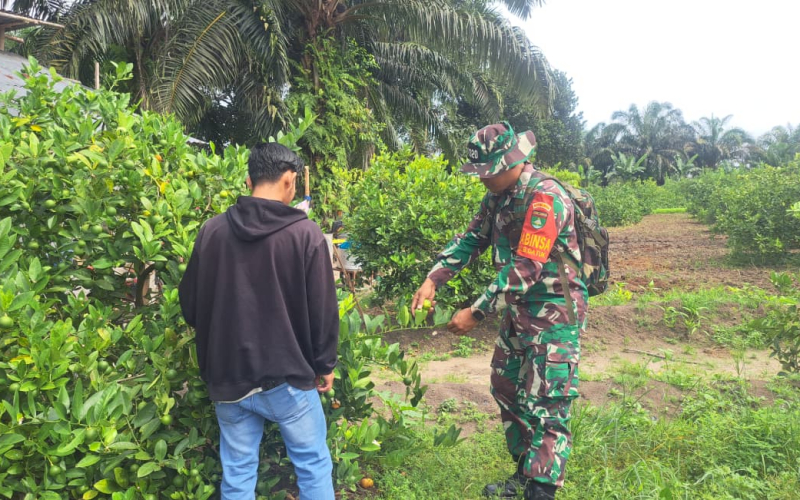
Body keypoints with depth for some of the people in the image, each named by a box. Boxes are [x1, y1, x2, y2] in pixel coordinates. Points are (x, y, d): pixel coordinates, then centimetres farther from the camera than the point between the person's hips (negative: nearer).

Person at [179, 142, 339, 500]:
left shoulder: (212, 231, -2)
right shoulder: (305, 233, -12)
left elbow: (190, 307, 7)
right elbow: (323, 310, -8)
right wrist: (324, 365, 5)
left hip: (227, 376, 4)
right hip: (288, 376, -3)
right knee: (313, 466, 14)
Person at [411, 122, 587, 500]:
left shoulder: (544, 198, -23)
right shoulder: (498, 197, 6)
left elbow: (526, 269, -27)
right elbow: (472, 239, 8)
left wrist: (477, 313, -25)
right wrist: (433, 279, -6)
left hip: (555, 314, -9)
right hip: (517, 311, 10)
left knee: (546, 408, -6)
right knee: (507, 392, 17)